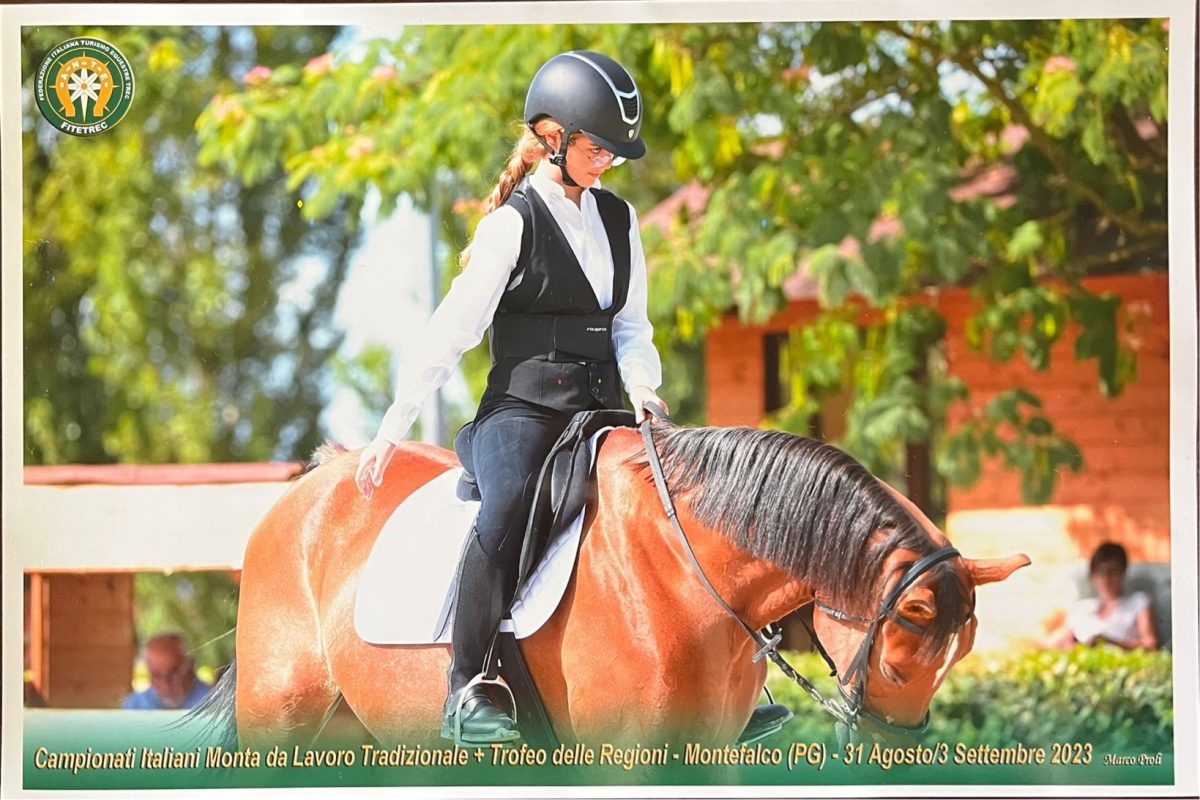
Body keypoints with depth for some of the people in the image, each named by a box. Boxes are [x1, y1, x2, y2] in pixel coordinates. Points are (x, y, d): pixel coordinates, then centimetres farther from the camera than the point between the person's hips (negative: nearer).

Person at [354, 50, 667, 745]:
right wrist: (393, 431, -10)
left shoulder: (618, 218, 15)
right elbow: (454, 329, -7)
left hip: (599, 411, 7)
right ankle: (467, 692, -34)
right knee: (507, 512, -35)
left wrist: (643, 389, -5)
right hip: (522, 408, -7)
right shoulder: (515, 222, -4)